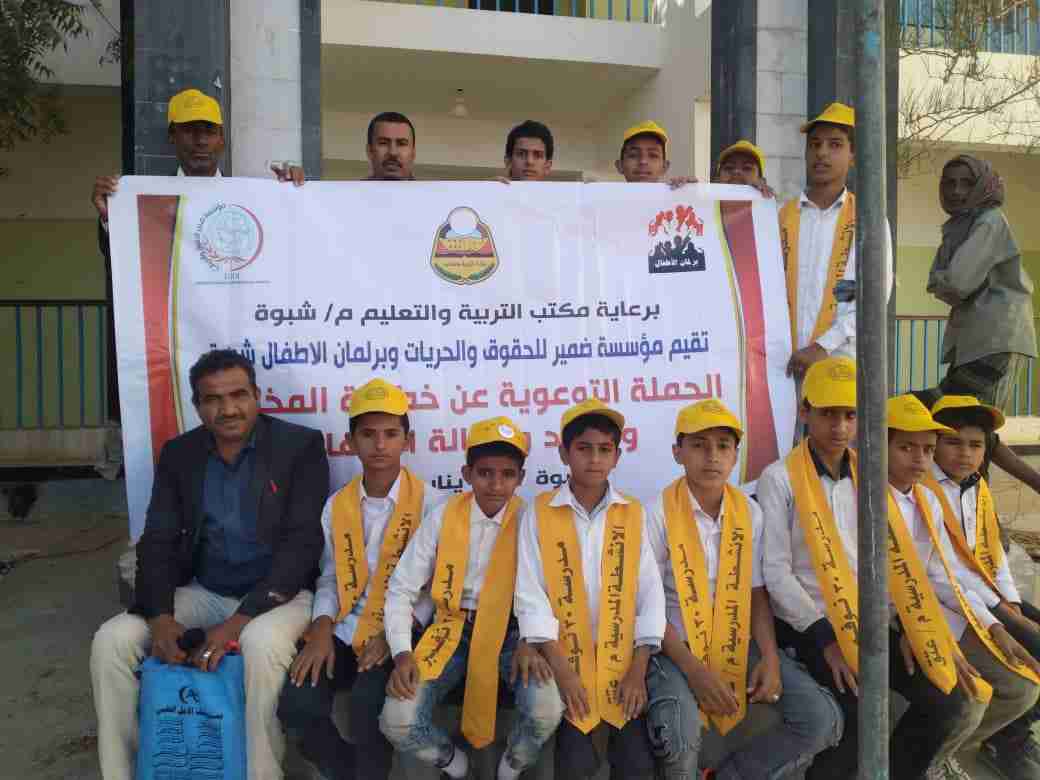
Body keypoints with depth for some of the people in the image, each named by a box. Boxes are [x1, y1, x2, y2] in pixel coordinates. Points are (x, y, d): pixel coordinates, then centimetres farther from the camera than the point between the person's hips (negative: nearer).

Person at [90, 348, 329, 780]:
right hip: (203, 593, 5)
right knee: (112, 640, -13)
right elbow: (157, 540, 2)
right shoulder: (178, 453, 4)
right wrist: (160, 615, -16)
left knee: (262, 643, -35)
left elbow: (302, 542, -17)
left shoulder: (300, 445, -11)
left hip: (278, 594, -5)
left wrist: (239, 620, -25)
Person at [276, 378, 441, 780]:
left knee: (368, 704, -29)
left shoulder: (427, 504, -6)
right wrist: (322, 629, -7)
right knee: (296, 706, -17)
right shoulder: (336, 505, 8)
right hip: (343, 629, 4)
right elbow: (329, 577, 11)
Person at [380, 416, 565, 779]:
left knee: (546, 711, -27)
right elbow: (401, 590, -1)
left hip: (510, 631, -1)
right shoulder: (443, 517, -4)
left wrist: (532, 642, -22)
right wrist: (402, 652, -13)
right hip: (454, 629, 1)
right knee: (397, 722, -19)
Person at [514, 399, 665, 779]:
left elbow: (650, 594, 1)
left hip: (622, 658, 2)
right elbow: (531, 595, -6)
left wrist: (638, 672, -6)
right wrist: (561, 670, -12)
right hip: (564, 657, -1)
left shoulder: (633, 513, 2)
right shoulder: (539, 512, -4)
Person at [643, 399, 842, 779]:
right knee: (679, 733, -32)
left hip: (739, 643, 5)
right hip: (676, 646, -4)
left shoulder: (749, 512, 2)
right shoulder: (659, 512, -11)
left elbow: (757, 594, 8)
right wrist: (693, 668, -20)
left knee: (823, 719, -11)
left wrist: (770, 657, -8)